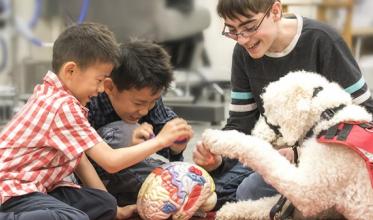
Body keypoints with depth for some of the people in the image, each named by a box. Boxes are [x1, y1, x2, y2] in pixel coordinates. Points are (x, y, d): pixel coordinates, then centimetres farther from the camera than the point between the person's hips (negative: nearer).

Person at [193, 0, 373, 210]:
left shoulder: (320, 40, -18)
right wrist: (218, 159, -21)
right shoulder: (244, 52, -2)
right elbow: (240, 122, 1)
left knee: (251, 191, -28)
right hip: (272, 150, 6)